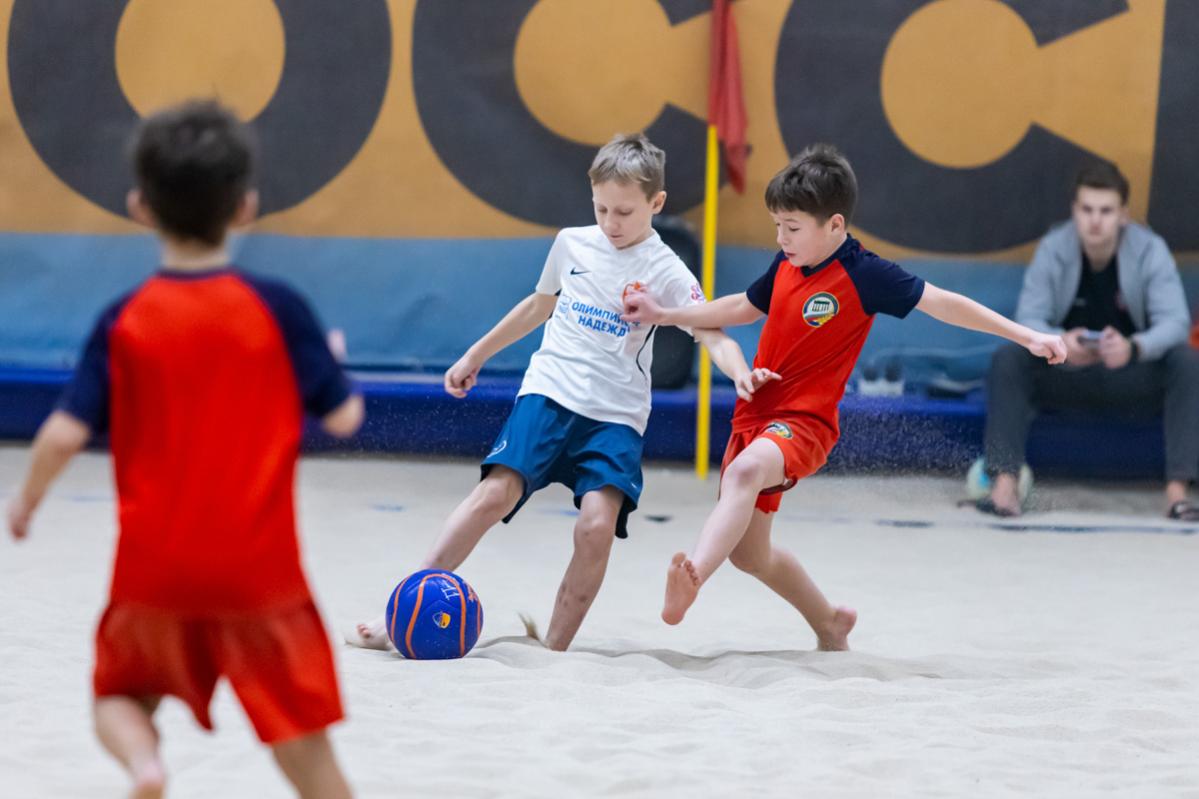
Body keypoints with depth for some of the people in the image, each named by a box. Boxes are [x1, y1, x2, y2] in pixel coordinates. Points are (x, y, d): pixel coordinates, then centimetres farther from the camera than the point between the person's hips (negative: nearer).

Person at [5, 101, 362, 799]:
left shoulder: (124, 322, -4)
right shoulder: (278, 309, -6)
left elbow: (66, 433, -8)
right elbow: (344, 417, -2)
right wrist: (329, 360, 19)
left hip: (155, 569, 1)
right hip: (259, 571, -1)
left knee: (121, 696, 22)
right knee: (305, 741, 8)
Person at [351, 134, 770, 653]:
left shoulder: (665, 272, -2)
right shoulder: (572, 244, 10)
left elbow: (712, 335, -12)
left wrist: (740, 372, -34)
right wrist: (476, 355, 33)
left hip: (616, 416, -2)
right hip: (548, 393, 2)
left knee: (597, 525, -22)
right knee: (496, 492, -19)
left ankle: (554, 650, -8)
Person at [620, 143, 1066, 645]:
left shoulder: (864, 275, -12)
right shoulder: (786, 265, 6)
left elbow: (943, 304, -11)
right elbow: (743, 308, 24)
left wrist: (1026, 336, -14)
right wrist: (664, 315, 21)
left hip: (804, 422, -8)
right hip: (755, 413, 8)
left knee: (745, 471, -40)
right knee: (746, 551, 14)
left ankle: (691, 578, -57)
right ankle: (830, 625, 37)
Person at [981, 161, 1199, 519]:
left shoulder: (1150, 250, -12)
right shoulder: (1052, 249, -10)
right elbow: (1028, 320, -16)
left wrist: (1133, 348, -44)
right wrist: (1060, 342, -40)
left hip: (1132, 377, -1)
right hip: (1065, 376, 1)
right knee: (1007, 360, -25)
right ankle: (1004, 485, -33)